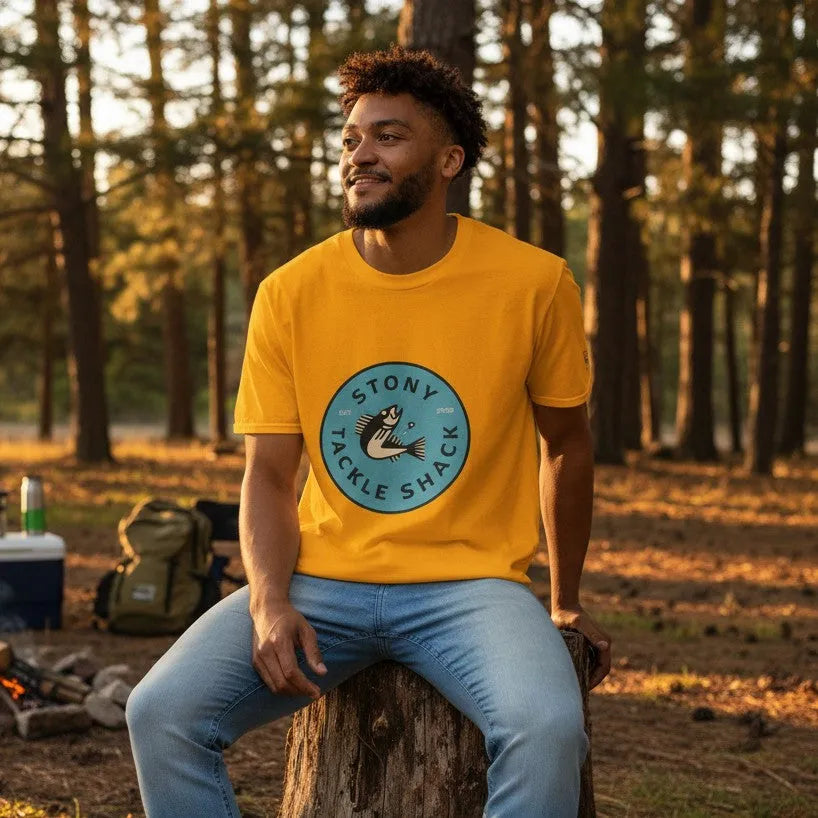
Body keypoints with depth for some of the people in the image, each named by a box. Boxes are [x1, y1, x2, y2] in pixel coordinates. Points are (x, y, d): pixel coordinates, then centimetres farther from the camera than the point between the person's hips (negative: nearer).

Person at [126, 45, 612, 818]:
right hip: (323, 583, 2)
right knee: (161, 712, -21)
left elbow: (566, 445, 10)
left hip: (470, 584, -2)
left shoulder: (532, 282, -4)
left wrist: (566, 606, 18)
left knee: (548, 729, -33)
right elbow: (269, 473, 3)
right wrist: (269, 602, -16)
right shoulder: (290, 293, 0)